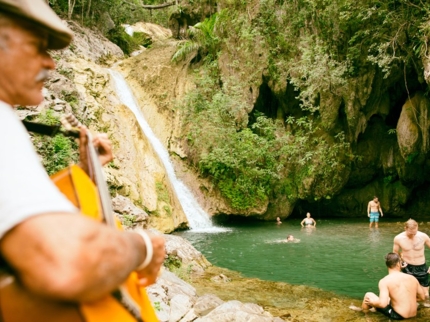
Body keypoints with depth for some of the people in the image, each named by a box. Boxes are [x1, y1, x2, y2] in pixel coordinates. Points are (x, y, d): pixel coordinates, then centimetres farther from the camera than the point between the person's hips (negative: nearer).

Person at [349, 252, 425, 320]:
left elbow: (383, 304, -26)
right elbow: (422, 297, 11)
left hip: (398, 316, -6)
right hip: (413, 315, 6)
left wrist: (373, 302, -5)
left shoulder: (384, 281, -16)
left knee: (368, 295, 12)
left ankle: (363, 312, 39)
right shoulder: (412, 278, 0)